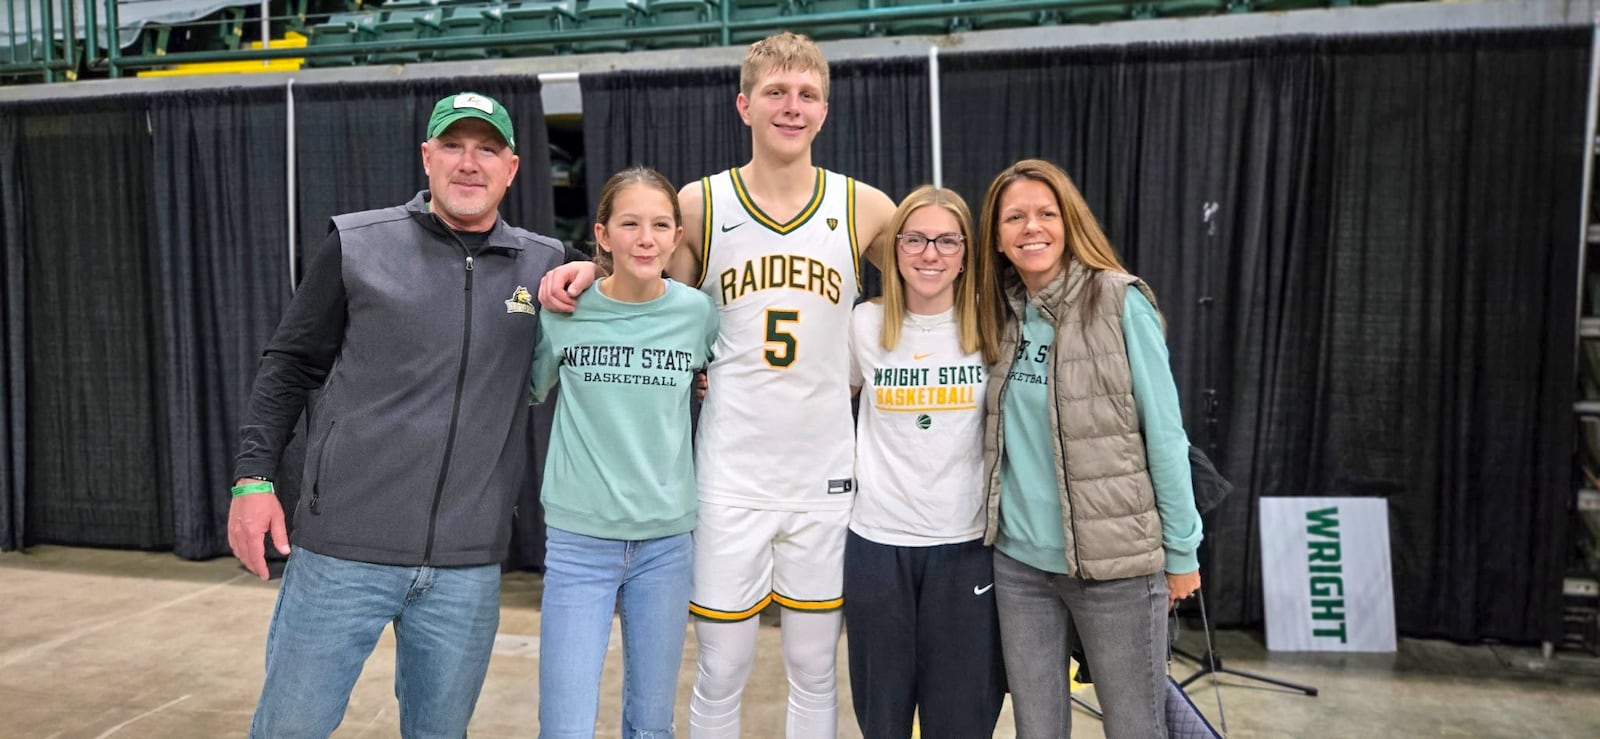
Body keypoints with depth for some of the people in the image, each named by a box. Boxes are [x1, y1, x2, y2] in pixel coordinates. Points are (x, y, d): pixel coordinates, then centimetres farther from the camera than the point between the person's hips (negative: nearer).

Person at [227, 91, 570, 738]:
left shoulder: (543, 264, 5)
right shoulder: (358, 245, 0)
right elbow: (290, 365, 5)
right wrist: (253, 477, -5)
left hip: (468, 566, 2)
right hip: (342, 548, -1)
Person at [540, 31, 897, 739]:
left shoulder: (867, 209, 0)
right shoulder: (700, 204, -1)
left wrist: (852, 384, 2)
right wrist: (596, 270, -7)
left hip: (827, 475, 1)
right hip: (729, 476, -1)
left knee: (814, 671, 14)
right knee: (720, 674, 8)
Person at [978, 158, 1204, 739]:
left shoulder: (1121, 303, -10)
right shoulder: (1001, 315, 5)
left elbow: (1164, 433, -8)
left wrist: (1181, 550, -6)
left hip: (1115, 561, -4)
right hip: (1019, 561, 5)